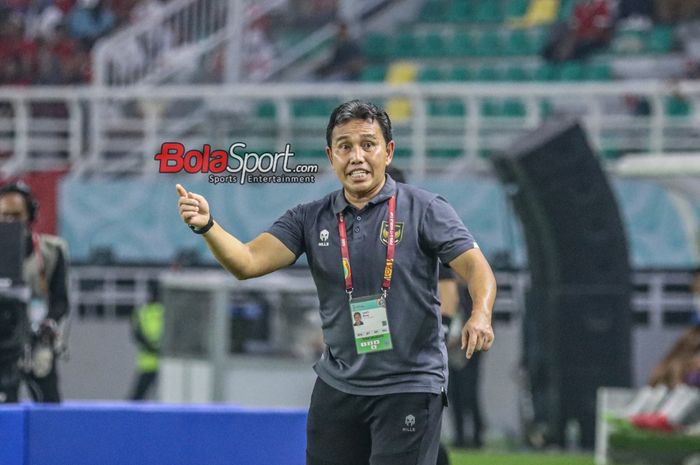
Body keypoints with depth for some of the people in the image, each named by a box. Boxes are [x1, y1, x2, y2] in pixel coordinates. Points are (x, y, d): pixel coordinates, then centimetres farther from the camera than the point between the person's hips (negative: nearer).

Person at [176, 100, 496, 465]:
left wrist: (480, 314, -34)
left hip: (410, 388, -4)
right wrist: (207, 226, -25)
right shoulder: (310, 219, 3)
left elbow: (475, 266, -13)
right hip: (337, 385, 4)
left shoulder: (426, 210, -5)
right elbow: (248, 262, -6)